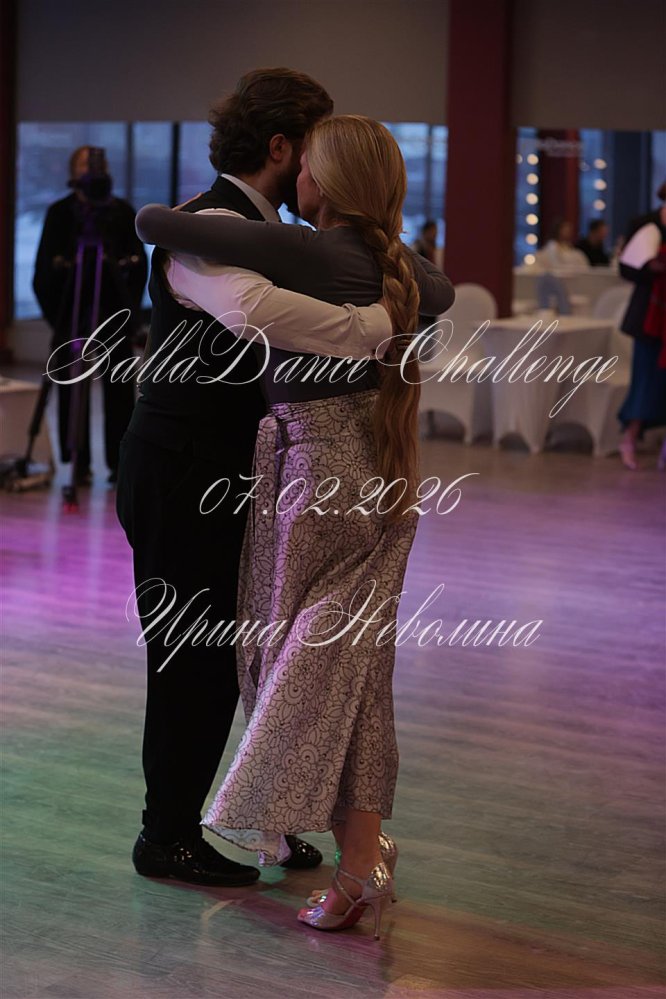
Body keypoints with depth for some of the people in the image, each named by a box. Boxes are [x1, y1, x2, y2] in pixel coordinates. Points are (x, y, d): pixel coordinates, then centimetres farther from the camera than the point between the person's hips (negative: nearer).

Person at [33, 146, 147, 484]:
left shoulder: (122, 211, 6)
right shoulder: (60, 212, 3)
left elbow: (139, 263, 7)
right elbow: (44, 268, 3)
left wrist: (131, 308, -1)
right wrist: (54, 314, -3)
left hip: (114, 313, 1)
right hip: (71, 313, 0)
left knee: (119, 391, 1)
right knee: (72, 391, 1)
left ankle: (120, 463, 6)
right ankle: (79, 464, 7)